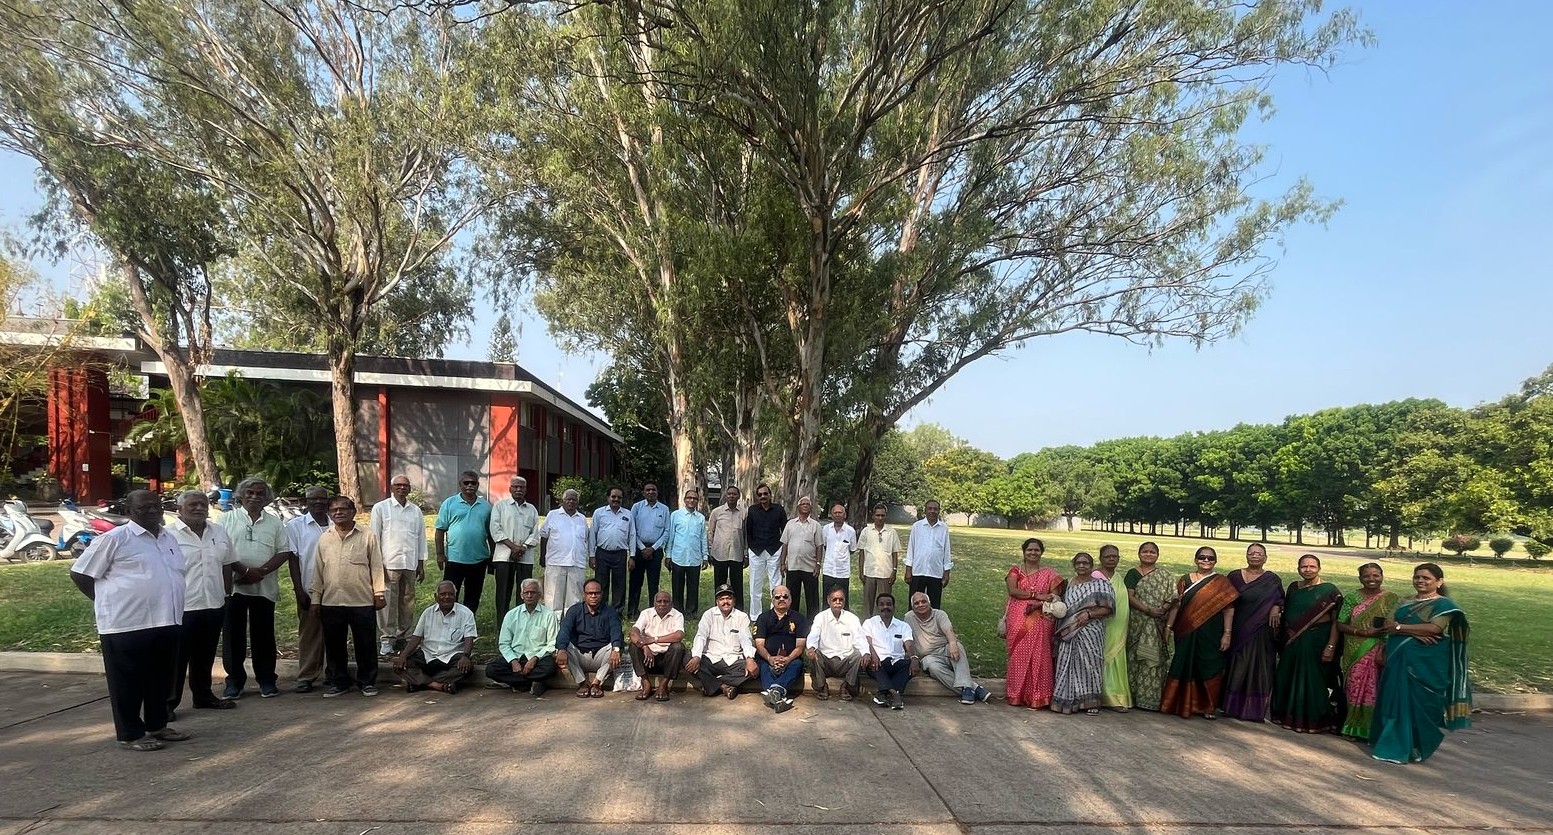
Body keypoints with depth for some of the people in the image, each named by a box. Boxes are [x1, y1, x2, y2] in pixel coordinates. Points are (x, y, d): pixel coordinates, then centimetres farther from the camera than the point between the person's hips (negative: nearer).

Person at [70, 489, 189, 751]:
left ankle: (157, 725, 28)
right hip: (127, 624, -7)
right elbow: (80, 574, -4)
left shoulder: (169, 538, 13)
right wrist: (107, 602, -1)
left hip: (167, 622, 7)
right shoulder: (115, 538, -9)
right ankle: (130, 734, 13)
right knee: (128, 682, 3)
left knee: (161, 679, 15)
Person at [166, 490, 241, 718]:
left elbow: (227, 565, 17)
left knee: (205, 657, 17)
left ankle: (203, 696, 29)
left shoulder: (219, 532, 10)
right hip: (180, 608, -5)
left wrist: (227, 592, 13)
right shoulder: (169, 534, -9)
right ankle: (168, 703, 12)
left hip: (214, 606, 6)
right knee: (177, 658, 2)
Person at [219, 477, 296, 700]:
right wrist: (242, 571, -15)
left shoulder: (275, 523, 10)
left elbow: (284, 552, 3)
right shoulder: (226, 520, 4)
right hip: (233, 586, -1)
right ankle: (234, 680, 16)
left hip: (264, 587, 1)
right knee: (233, 635, 5)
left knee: (263, 636, 6)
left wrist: (261, 571, -12)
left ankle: (267, 680, 15)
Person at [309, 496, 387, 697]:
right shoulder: (324, 539, 9)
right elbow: (318, 571, 11)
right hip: (331, 603, 3)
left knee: (366, 645, 4)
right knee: (334, 646, 10)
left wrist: (379, 594, -3)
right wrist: (315, 598, 9)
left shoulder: (367, 537, 0)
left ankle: (368, 682, 17)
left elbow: (376, 567, 0)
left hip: (363, 602, -3)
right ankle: (338, 682, 23)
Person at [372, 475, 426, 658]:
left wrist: (421, 565, 11)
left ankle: (404, 636, 18)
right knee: (388, 603, -3)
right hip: (389, 563, -4)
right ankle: (387, 639, 6)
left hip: (410, 564, 4)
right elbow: (374, 537, -1)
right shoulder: (380, 508, 1)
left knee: (408, 602, 7)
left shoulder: (416, 510, 12)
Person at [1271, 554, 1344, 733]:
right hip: (1292, 644, 5)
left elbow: (1336, 621, -10)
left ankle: (1313, 720, 15)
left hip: (1316, 643, -5)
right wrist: (1282, 642, 8)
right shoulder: (1293, 588, 8)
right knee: (1288, 680, 11)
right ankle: (1289, 716, 24)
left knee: (1313, 682, 1)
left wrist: (1331, 647, -18)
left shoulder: (1329, 591, -6)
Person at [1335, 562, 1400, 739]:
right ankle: (1352, 726, 15)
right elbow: (1340, 625, -1)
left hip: (1378, 653, -1)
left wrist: (1385, 651, -13)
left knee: (1373, 691, 2)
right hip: (1355, 653, 1)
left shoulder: (1390, 598, 2)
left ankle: (1368, 728, 14)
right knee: (1353, 689, 3)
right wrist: (1365, 632, -16)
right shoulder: (1351, 597, 2)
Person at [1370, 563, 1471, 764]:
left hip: (1425, 665, -6)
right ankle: (1391, 743, 16)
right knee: (1394, 701, 7)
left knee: (1417, 704, -3)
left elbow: (1435, 628, -18)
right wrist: (1414, 633, -14)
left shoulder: (1443, 605, -2)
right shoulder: (1405, 603, 16)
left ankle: (1414, 748, 6)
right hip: (1398, 660, 6)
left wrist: (1400, 627, -12)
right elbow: (1388, 624, 3)